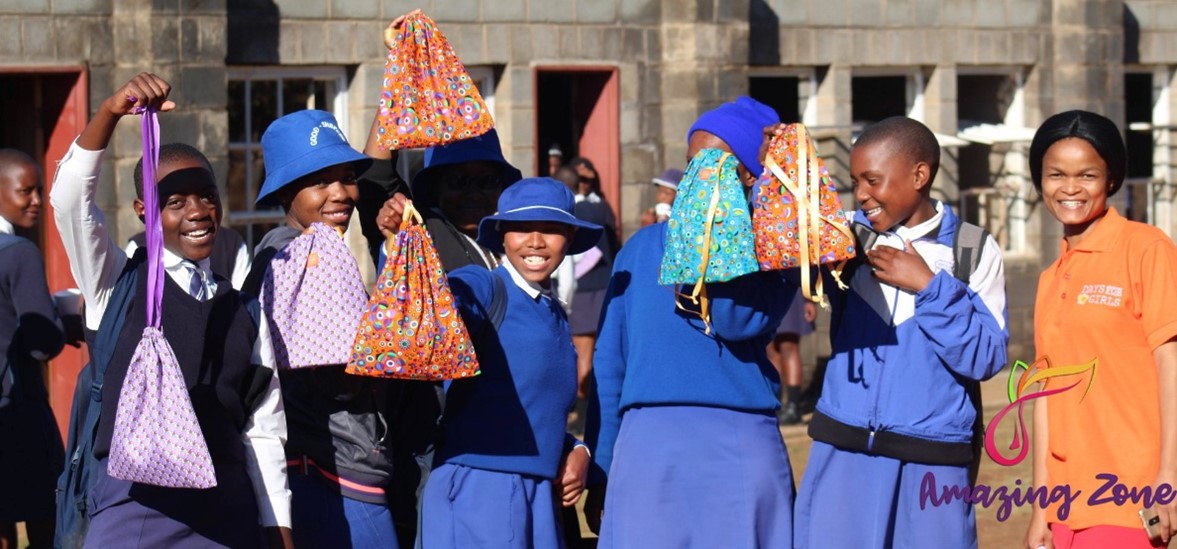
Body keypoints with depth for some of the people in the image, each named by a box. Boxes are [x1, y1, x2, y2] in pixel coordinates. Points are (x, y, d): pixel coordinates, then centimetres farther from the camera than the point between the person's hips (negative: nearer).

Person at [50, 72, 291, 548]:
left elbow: (264, 431, 13)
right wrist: (111, 112, -23)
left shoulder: (242, 311, 14)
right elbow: (69, 198, -10)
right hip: (135, 506, -3)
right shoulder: (119, 285, 6)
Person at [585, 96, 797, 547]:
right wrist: (599, 471, 9)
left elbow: (739, 322, -16)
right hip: (647, 444, 2)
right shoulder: (644, 248, 12)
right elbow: (609, 363, 12)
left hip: (740, 448, -2)